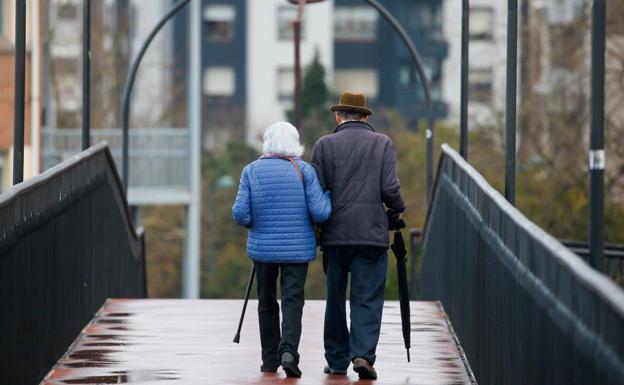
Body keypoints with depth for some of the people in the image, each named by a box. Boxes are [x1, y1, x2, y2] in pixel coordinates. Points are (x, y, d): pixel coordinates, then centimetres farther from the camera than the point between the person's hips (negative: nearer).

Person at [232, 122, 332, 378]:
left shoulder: (252, 171, -2)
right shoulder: (304, 170, -5)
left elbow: (240, 214, -7)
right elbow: (320, 213, -10)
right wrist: (327, 196, 10)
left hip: (263, 247, 2)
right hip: (297, 248, -2)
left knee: (267, 303, 15)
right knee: (293, 300, -3)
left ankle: (270, 359, 18)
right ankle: (289, 350, -25)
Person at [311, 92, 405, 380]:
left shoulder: (324, 145, 2)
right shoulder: (382, 143, 2)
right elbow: (390, 188, -5)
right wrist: (397, 209, 14)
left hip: (335, 234, 1)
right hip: (372, 234, -1)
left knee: (335, 299, 12)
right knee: (367, 299, -1)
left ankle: (336, 360, 16)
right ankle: (363, 354, -17)